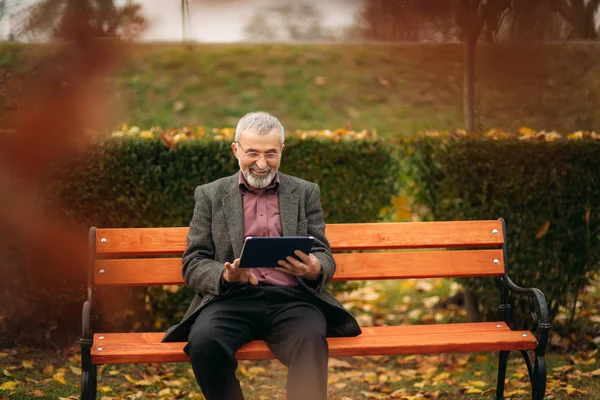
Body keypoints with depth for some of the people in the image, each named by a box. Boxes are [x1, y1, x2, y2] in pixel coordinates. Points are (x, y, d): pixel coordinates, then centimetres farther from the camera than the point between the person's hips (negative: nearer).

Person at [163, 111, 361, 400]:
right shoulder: (210, 195, 15)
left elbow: (324, 256, 15)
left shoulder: (306, 193, 18)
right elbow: (193, 264, 11)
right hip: (232, 299, 0)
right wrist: (225, 275, -12)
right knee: (204, 342, -33)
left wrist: (315, 269, -11)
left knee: (310, 339, -35)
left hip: (291, 298, 0)